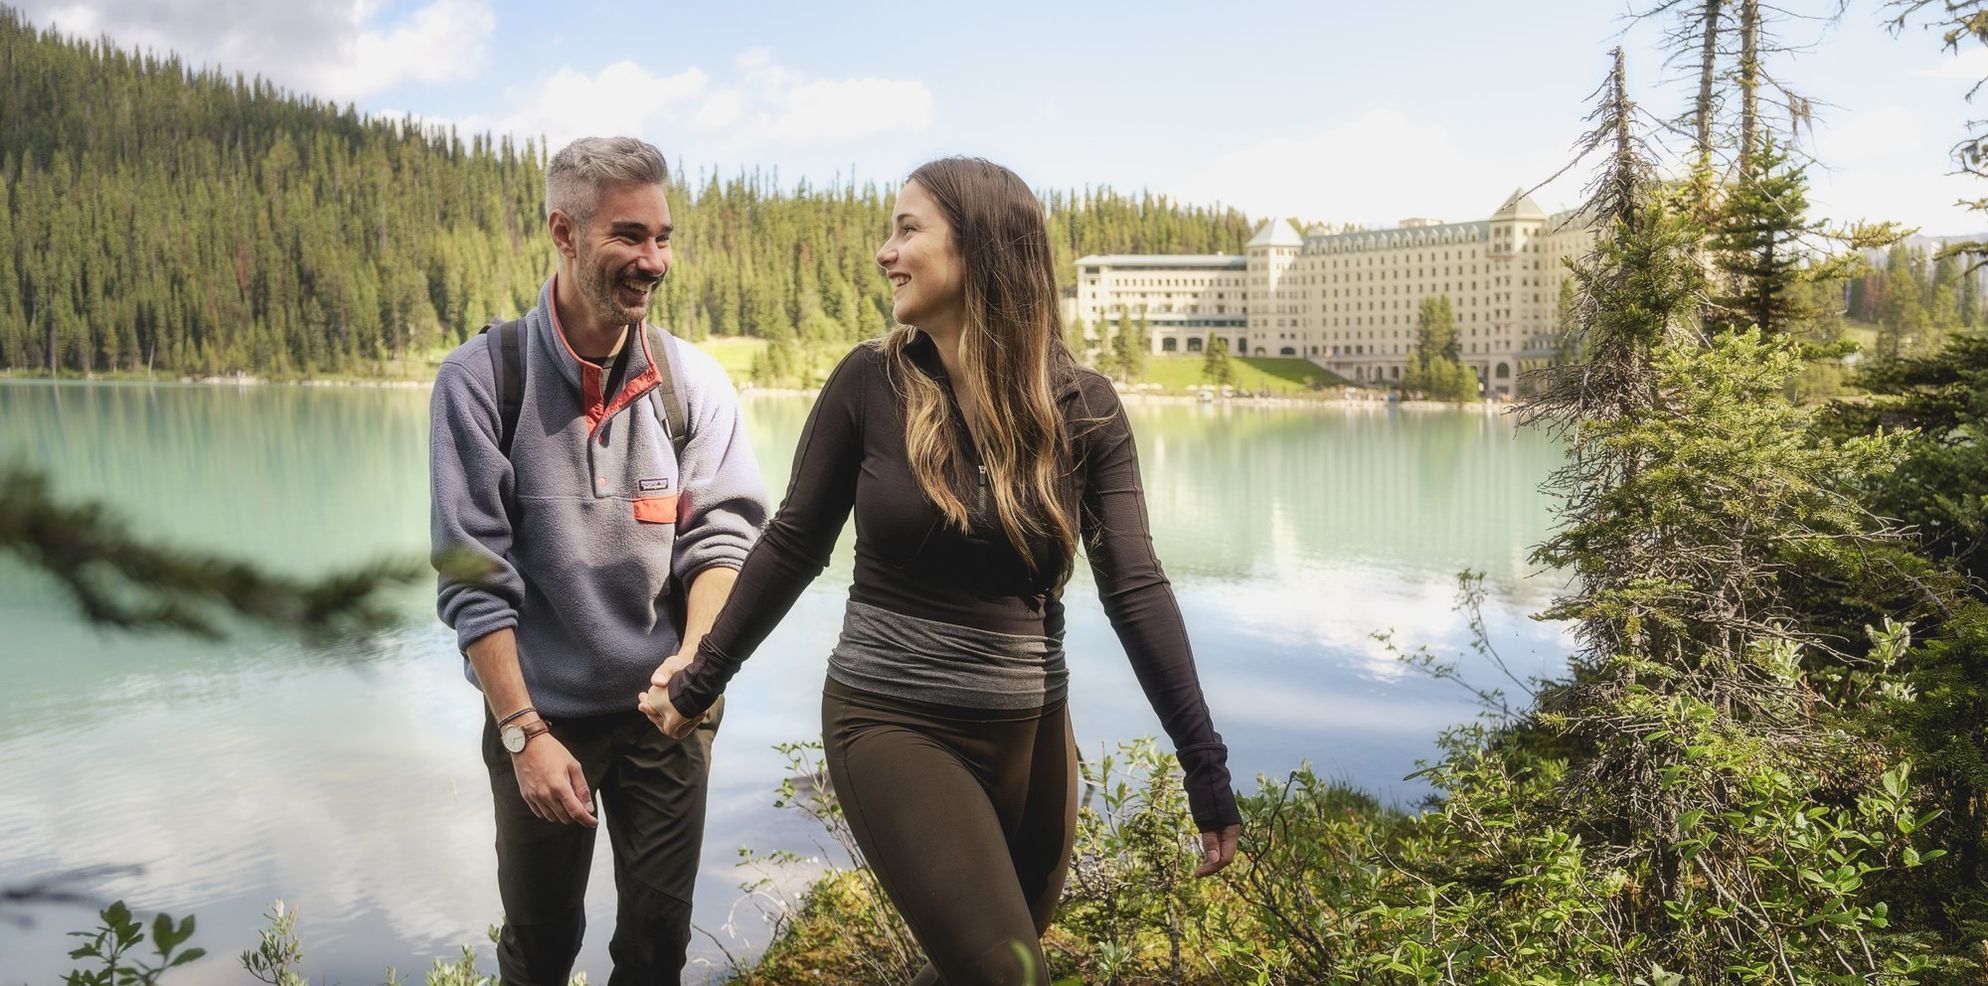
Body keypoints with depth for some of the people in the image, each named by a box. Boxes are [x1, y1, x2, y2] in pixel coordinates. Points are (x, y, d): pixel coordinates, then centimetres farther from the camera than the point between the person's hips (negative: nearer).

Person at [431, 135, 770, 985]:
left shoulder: (693, 381, -4)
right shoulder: (481, 380, -11)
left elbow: (722, 532, -7)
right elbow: (473, 578, -12)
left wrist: (696, 658, -25)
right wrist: (525, 732, -15)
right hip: (540, 711, -1)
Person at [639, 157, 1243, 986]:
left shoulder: (1083, 406, -5)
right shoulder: (870, 383, -8)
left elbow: (1134, 586, -9)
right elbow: (792, 546, 1)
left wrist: (1204, 761, -13)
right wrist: (700, 683, 6)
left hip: (1031, 729, 3)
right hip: (892, 723, -3)